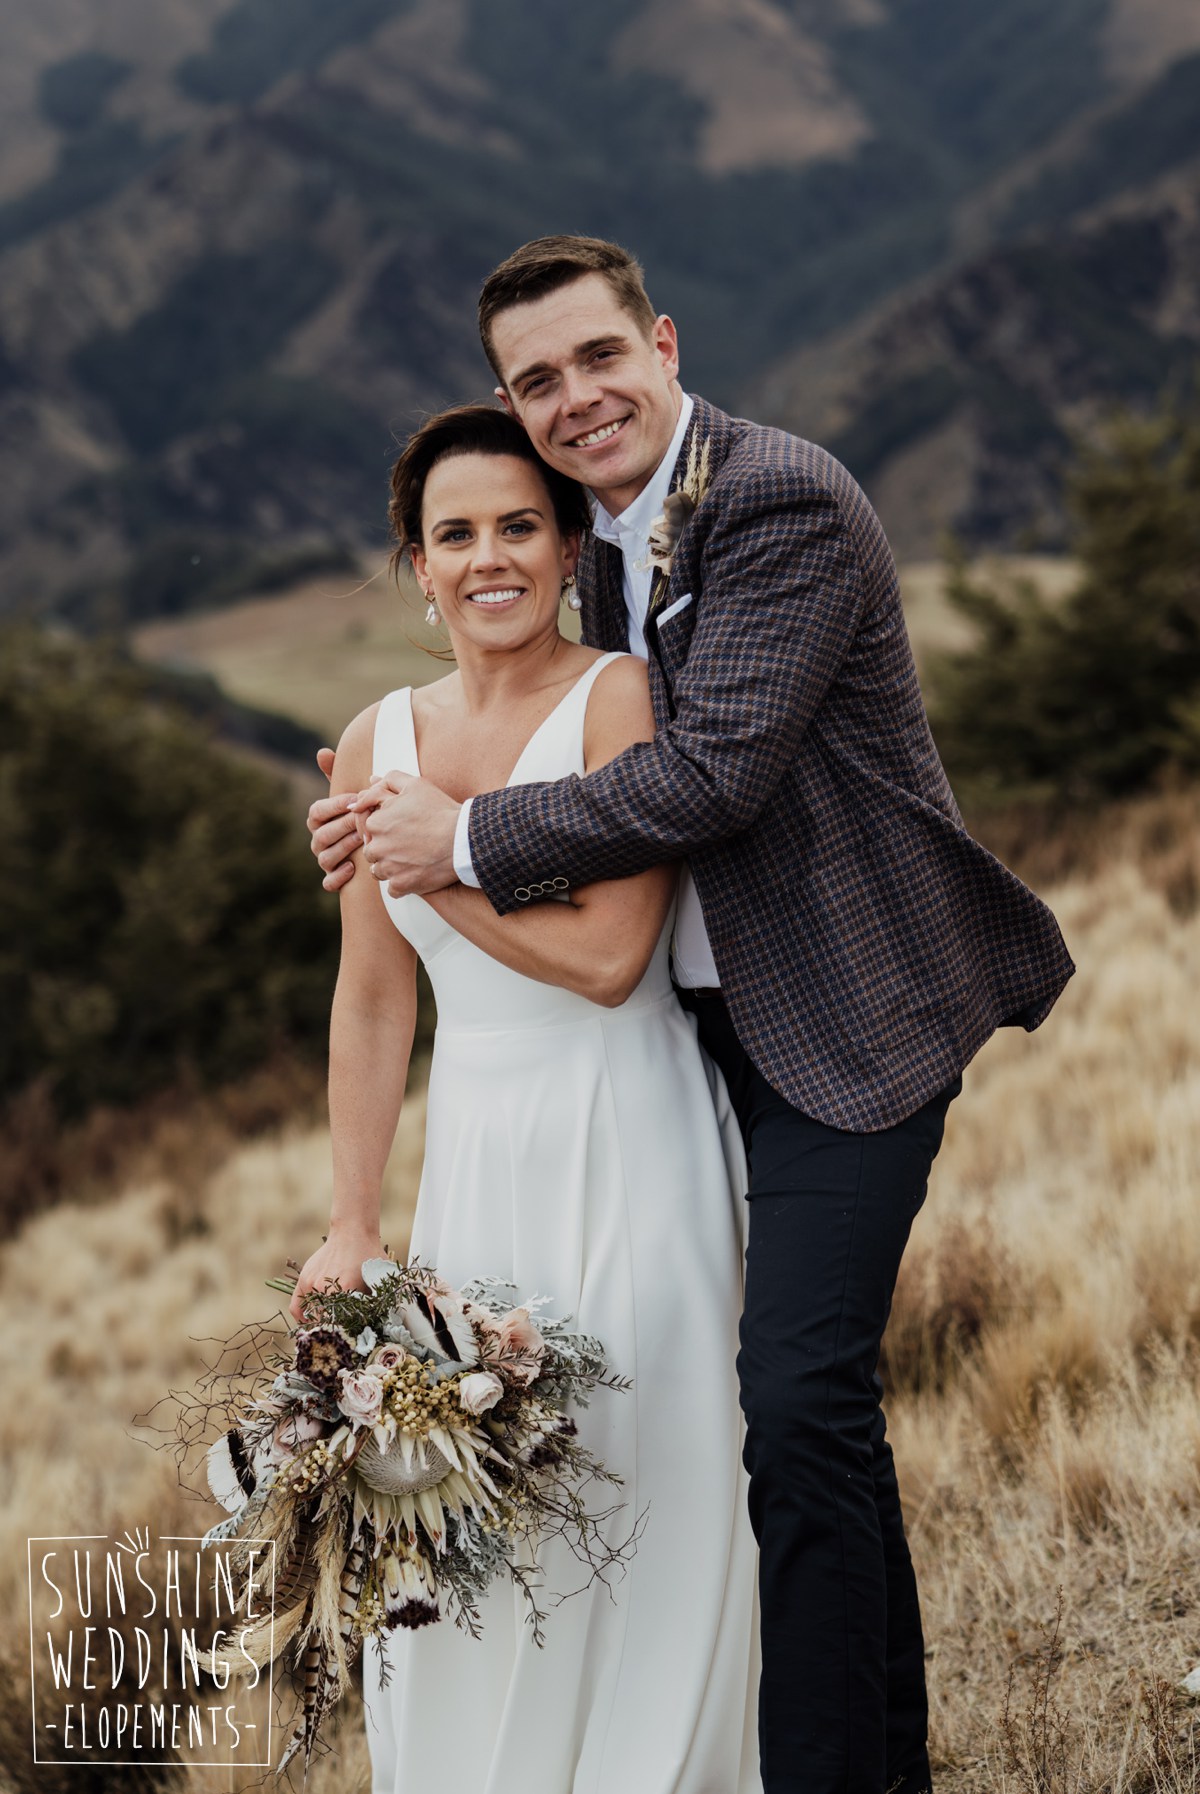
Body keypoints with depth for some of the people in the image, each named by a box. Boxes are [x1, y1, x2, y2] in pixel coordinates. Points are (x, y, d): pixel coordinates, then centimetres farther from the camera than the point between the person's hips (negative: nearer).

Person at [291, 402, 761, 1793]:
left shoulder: (620, 697, -9)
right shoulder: (378, 742, 7)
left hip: (629, 1149, -5)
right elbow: (373, 1000, 10)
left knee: (636, 1493, -1)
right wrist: (350, 1226, 9)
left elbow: (608, 956, -17)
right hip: (477, 1157, 5)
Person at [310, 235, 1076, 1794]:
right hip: (722, 1021, 9)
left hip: (848, 1019, -9)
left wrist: (472, 841, -17)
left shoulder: (783, 500, -18)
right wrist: (404, 827, 6)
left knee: (797, 1399, -14)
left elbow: (711, 773, -25)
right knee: (813, 1402, 15)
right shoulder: (611, 539, 11)